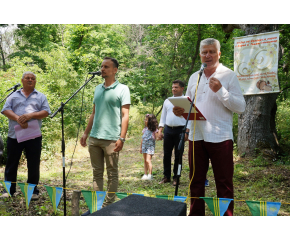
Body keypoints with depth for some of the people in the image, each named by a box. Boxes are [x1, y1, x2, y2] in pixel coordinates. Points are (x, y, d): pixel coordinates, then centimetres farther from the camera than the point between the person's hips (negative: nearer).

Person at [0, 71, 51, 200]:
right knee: (11, 164, 5)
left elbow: (46, 112, 0)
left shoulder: (41, 97, 12)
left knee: (34, 165, 4)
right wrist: (18, 119, -16)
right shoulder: (14, 96, 14)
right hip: (14, 135, 1)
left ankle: (33, 191, 14)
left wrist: (31, 115, -16)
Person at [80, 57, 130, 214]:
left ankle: (108, 206, 10)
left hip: (111, 139, -6)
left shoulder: (122, 89, -2)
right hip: (94, 138, 6)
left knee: (112, 174, 3)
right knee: (97, 173, 10)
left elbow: (125, 115, -8)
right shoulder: (98, 89, 16)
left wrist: (121, 138, -15)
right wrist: (86, 133, 15)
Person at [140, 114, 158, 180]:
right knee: (145, 161, 8)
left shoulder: (154, 129, -7)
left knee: (148, 160, -13)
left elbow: (156, 138, -7)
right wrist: (141, 147, 18)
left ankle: (150, 175, -4)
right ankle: (145, 174, 14)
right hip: (144, 146, 6)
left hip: (150, 146, -6)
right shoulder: (145, 129, 11)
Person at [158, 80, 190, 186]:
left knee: (178, 155, 2)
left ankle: (176, 177, 11)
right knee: (166, 154, 5)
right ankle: (166, 176, 15)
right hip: (168, 129, 4)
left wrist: (186, 132, -10)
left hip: (180, 130, -4)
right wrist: (160, 130, 8)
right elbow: (163, 117, 16)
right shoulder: (167, 101, 13)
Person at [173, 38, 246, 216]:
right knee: (196, 181, 13)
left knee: (224, 184, 3)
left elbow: (241, 107, -8)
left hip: (220, 137, -5)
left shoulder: (229, 76, -1)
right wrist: (180, 111, -1)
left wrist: (220, 91, -19)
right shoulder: (194, 78, 15)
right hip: (196, 136, 5)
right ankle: (196, 215, 26)